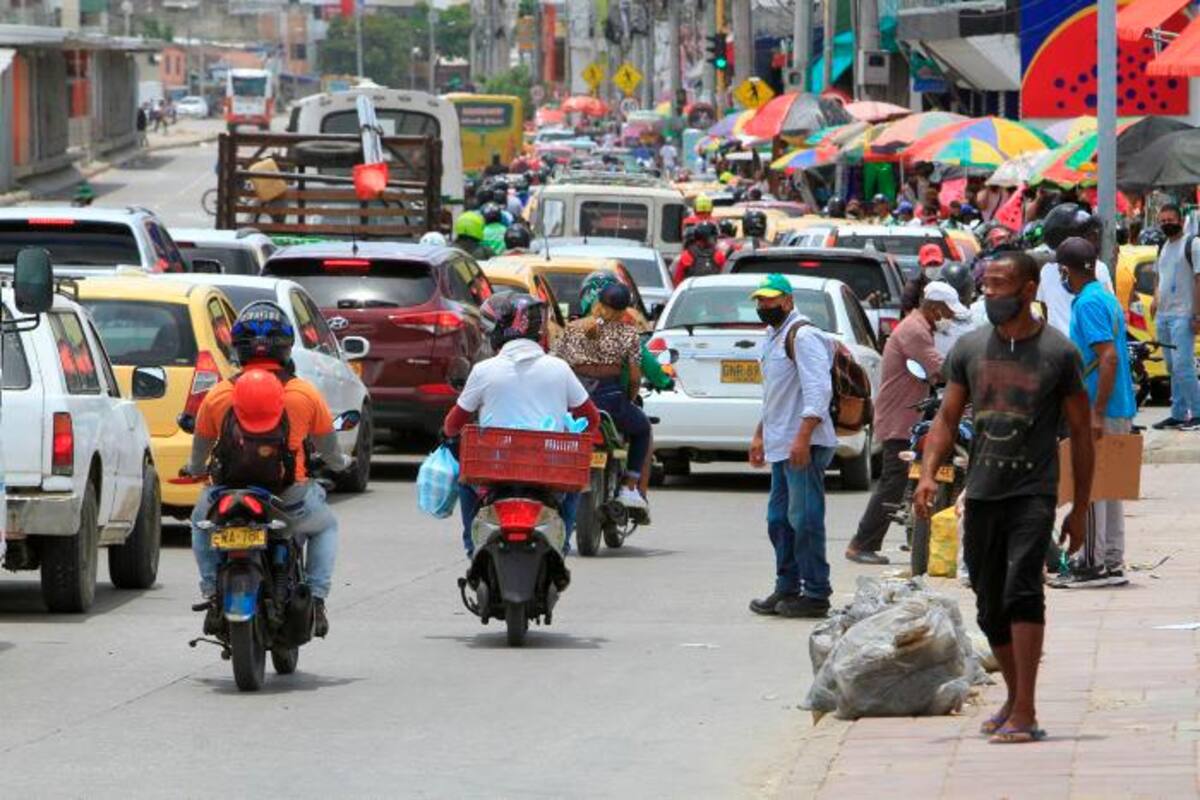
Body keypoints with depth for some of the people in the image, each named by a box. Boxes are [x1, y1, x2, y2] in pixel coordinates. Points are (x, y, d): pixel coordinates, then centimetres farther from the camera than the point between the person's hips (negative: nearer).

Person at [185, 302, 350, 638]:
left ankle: (213, 598, 21)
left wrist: (194, 469, 38)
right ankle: (316, 601, 14)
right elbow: (328, 446, 12)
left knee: (201, 522, 34)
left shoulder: (218, 395, 0)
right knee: (325, 527, 31)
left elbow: (201, 445, 14)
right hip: (291, 498, -1)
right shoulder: (305, 393, -2)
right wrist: (339, 463, 36)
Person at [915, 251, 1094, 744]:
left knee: (1022, 588, -21)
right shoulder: (970, 348, 9)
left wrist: (1080, 509, 3)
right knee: (990, 606, 10)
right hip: (982, 494, 5)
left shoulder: (1058, 352, -1)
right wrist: (928, 473, -6)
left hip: (1033, 491, -5)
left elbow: (1080, 431, 5)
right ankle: (1014, 697, 31)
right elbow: (947, 417, 12)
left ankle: (1025, 714, -24)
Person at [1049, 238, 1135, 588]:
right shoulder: (1107, 299, 15)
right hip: (1119, 411, 10)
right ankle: (1113, 563, 14)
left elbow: (1109, 357, -23)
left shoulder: (1089, 303, -15)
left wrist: (1097, 413, -24)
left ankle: (1092, 563, -4)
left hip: (1099, 411, -10)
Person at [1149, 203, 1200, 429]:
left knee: (1182, 366, -14)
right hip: (1163, 316, 8)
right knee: (1173, 368, 10)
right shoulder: (1164, 247, 17)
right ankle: (1178, 414, 14)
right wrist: (1156, 299, 10)